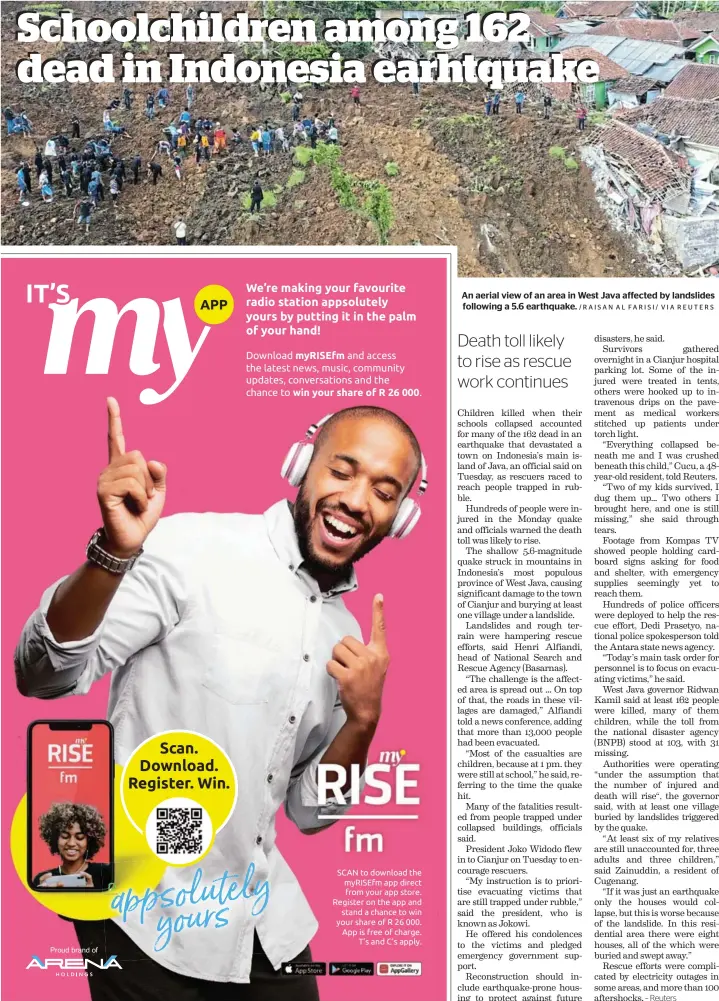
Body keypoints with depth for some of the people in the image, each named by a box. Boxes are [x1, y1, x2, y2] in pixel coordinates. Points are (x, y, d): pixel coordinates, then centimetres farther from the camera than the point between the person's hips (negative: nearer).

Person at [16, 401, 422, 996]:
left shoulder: (347, 632, 4)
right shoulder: (193, 549, -15)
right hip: (152, 920, -6)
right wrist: (115, 551, -37)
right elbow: (44, 675, -20)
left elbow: (308, 811, 9)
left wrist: (362, 719, -10)